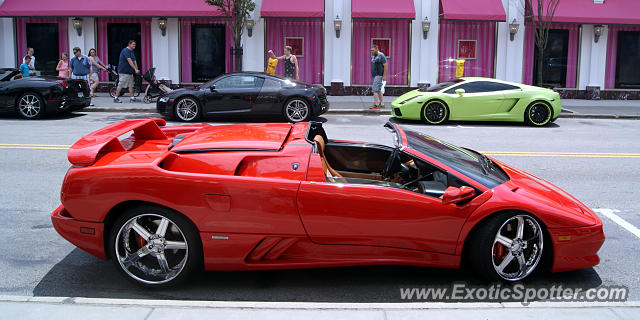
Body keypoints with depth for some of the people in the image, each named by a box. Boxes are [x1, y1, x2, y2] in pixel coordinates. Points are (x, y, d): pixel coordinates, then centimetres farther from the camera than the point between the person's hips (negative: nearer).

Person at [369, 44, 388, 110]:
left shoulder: (381, 56, -10)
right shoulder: (373, 56, 16)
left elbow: (385, 66, -14)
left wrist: (384, 76, -18)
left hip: (379, 75, -9)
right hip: (374, 75, 9)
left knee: (375, 90, -15)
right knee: (378, 90, 10)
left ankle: (375, 104, -16)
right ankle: (381, 104, 15)